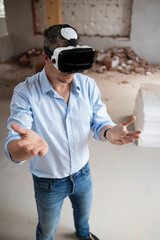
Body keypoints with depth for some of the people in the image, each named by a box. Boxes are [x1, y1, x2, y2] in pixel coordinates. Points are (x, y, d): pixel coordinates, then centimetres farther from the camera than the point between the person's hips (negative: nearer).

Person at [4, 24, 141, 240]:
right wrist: (25, 146, -58)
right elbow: (13, 149, -32)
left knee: (84, 212, 33)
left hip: (82, 173, 4)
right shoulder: (25, 93, -26)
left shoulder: (88, 85, -14)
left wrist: (109, 132, -34)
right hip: (48, 182, -3)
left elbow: (99, 122, -9)